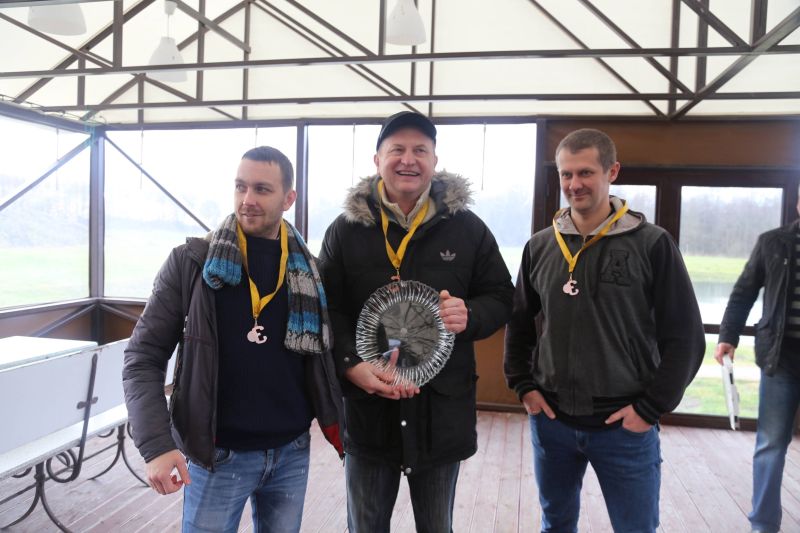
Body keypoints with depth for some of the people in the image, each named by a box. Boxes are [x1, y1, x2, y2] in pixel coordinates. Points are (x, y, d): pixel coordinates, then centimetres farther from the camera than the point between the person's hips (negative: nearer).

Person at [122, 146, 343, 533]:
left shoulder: (308, 269, 0)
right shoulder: (191, 261, -7)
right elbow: (144, 357, -7)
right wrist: (156, 444, -16)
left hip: (292, 452, 3)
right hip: (218, 454, -3)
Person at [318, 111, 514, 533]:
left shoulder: (468, 228, 1)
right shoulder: (346, 229, 0)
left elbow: (501, 297, 6)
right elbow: (326, 309, -1)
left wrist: (470, 316, -17)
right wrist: (351, 365, -18)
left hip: (443, 409, 0)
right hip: (367, 408, 0)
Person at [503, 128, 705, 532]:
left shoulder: (652, 245, -8)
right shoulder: (540, 246, 2)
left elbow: (684, 337, -6)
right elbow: (518, 323, 11)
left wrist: (650, 407, -10)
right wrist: (523, 386, 3)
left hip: (625, 426, -3)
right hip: (552, 421, 3)